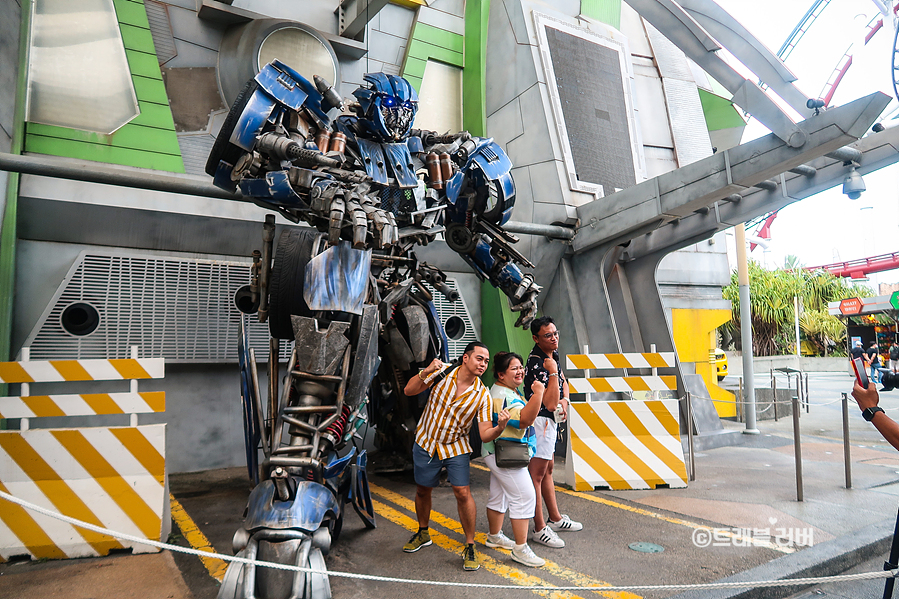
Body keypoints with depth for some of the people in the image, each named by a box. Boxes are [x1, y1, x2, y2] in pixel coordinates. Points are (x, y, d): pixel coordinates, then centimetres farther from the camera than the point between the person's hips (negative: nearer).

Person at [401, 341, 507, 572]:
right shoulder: (442, 371, -14)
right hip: (426, 443, 1)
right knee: (422, 490, 14)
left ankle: (470, 546, 6)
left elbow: (485, 434, -17)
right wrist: (425, 373, -27)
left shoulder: (482, 394, -14)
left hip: (456, 448, -1)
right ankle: (423, 534, 40)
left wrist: (500, 427, -39)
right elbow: (409, 391, -10)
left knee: (463, 492, -12)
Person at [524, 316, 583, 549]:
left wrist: (564, 400, 2)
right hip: (539, 421, -10)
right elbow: (549, 403, -28)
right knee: (537, 474, -4)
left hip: (549, 420, 10)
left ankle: (555, 519, 33)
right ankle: (540, 530, 3)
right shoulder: (536, 364, -24)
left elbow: (563, 382, 21)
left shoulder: (552, 354, 6)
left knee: (547, 469, 20)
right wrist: (552, 372, -28)